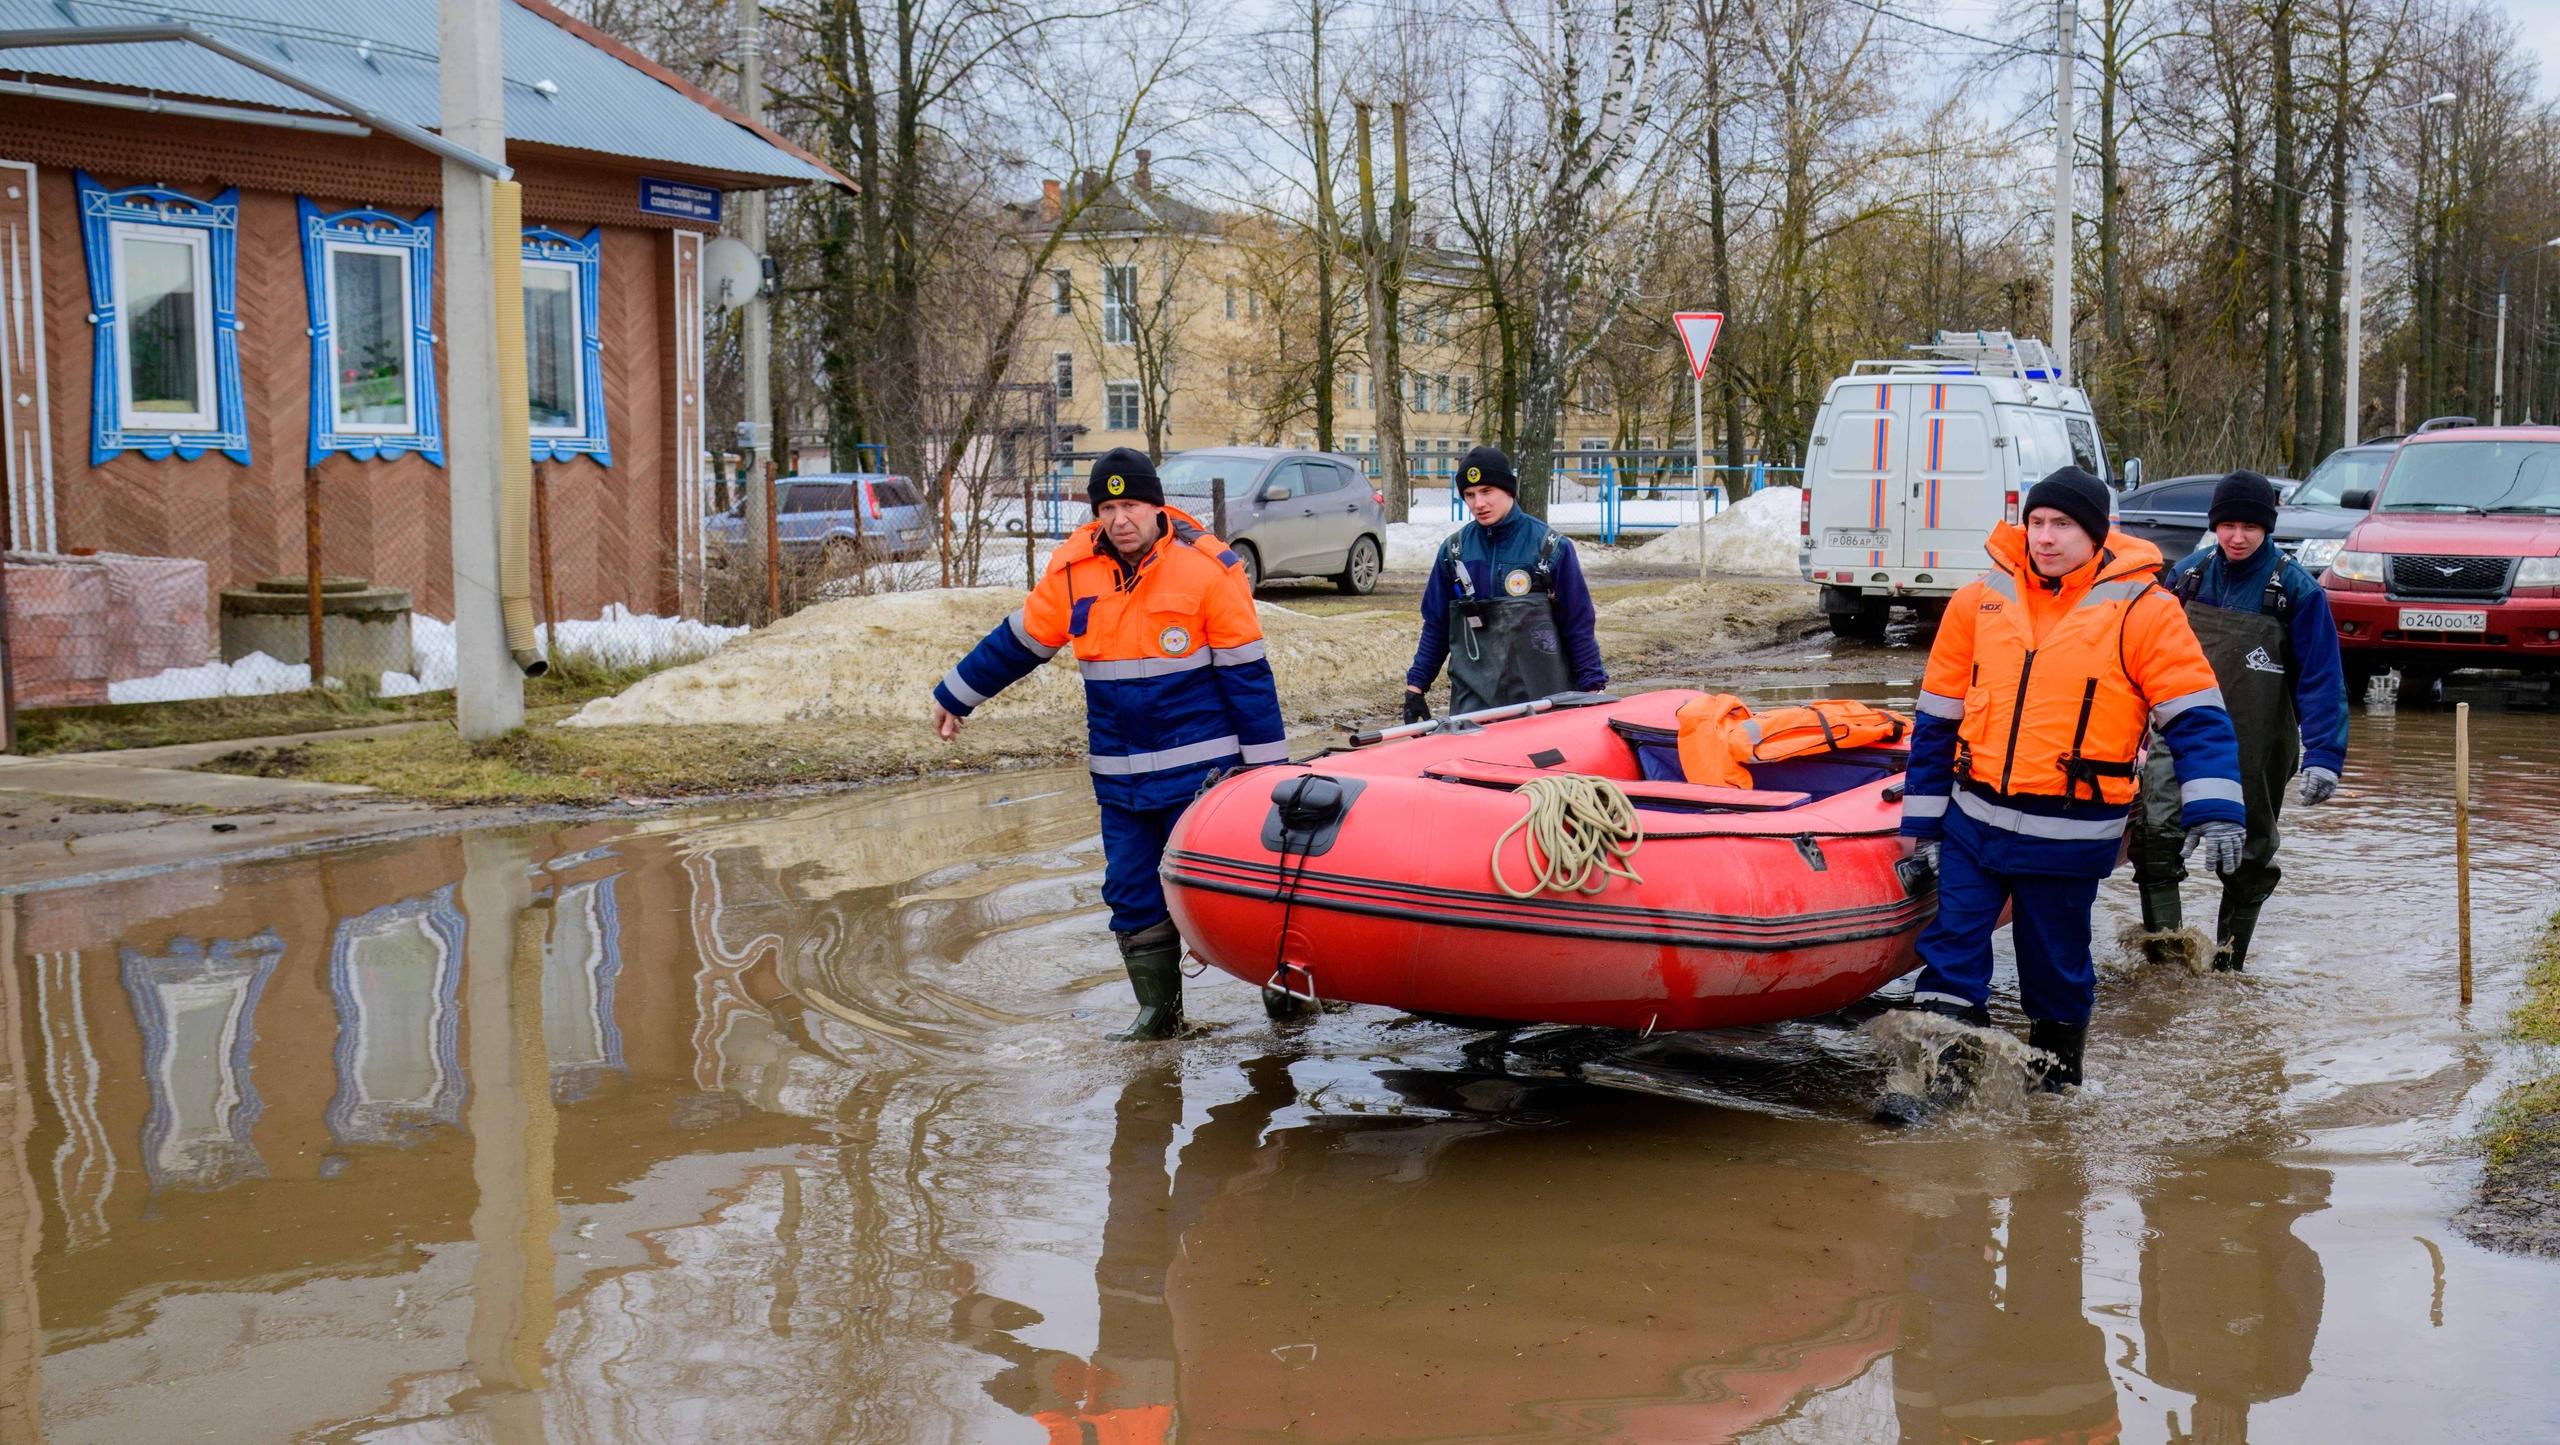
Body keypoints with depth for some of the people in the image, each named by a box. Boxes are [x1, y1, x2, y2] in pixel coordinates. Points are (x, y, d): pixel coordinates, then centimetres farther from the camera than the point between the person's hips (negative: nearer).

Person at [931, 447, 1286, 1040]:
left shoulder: (1207, 568, -9)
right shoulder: (1073, 570, 2)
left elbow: (1246, 672, -5)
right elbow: (1017, 642, 16)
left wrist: (1268, 762, -4)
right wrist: (954, 696, 23)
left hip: (1202, 768, -4)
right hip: (1120, 779, 5)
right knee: (1132, 896, 7)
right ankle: (1158, 1011, 21)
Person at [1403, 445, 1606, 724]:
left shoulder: (1550, 546, -3)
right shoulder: (1454, 550, 6)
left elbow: (1578, 623, 0)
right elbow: (1435, 625, 13)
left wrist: (1593, 687, -3)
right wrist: (1415, 685, 9)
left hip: (1542, 696, -2)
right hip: (1473, 698, 2)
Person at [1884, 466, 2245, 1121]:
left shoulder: (2141, 610, -6)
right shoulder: (1979, 603, 4)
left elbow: (2195, 717, -7)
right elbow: (1937, 720, 10)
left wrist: (2215, 813, -19)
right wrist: (1923, 822, 9)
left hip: (2068, 838, -3)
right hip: (1973, 822, 3)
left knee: (2056, 968, 10)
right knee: (1951, 950, 1)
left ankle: (2056, 1083, 30)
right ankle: (1940, 1076, 9)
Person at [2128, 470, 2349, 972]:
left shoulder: (2296, 589, -7)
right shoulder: (2188, 575, 2)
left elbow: (2322, 679, -9)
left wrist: (2323, 756, -18)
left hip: (2256, 748, -1)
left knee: (2249, 850, 11)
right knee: (2153, 824, -22)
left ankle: (2228, 958, 26)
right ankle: (2161, 937, -16)